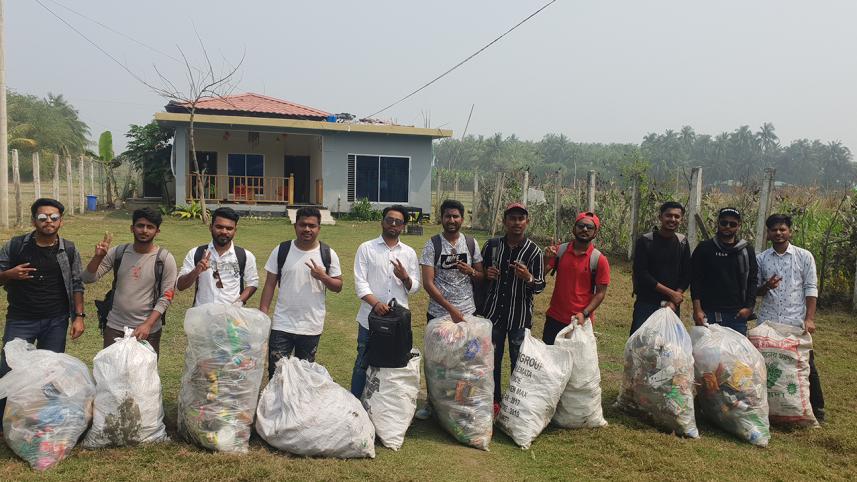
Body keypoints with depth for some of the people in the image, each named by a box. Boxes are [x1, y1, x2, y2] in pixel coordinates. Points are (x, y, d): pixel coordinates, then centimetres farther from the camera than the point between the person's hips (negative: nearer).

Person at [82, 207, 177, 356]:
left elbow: (166, 297, -9)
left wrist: (148, 324, -18)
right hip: (114, 327, 2)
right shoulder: (118, 252, 2)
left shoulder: (165, 259, -7)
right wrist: (98, 256, -17)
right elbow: (88, 278, 0)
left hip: (148, 330, -2)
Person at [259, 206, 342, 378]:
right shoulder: (281, 251, -2)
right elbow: (270, 284, 1)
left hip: (312, 327, 1)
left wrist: (322, 277, -18)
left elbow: (338, 286, 2)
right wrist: (263, 315, -5)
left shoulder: (328, 254, -3)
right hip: (282, 325, 0)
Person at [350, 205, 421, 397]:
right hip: (370, 318, -2)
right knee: (363, 364, 6)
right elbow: (360, 282, -5)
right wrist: (375, 303, -21)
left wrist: (405, 277, -13)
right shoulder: (366, 248, 2)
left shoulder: (409, 253, 10)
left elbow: (414, 287, 10)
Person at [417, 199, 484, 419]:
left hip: (467, 312, 2)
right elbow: (428, 283, -13)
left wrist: (470, 271, -13)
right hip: (438, 313, -2)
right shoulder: (432, 244, -6)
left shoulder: (471, 243, 4)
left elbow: (481, 277, 11)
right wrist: (451, 309, -19)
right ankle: (431, 402, 26)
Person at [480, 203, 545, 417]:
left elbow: (540, 286, -3)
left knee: (519, 361, 6)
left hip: (520, 315, -2)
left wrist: (528, 278, -24)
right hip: (493, 312, 2)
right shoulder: (492, 245, 3)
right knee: (492, 359, 10)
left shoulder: (533, 251, -4)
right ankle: (494, 401, 26)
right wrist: (487, 274, -7)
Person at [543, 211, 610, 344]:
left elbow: (601, 292, -6)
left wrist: (584, 314, -16)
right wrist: (547, 259, -17)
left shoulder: (599, 260, -7)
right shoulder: (560, 251, 1)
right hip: (554, 318, 3)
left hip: (580, 322, -3)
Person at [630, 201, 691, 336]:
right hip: (646, 303, -3)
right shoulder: (645, 241, -5)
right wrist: (670, 293, -11)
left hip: (673, 305, 3)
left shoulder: (682, 242, 8)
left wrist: (674, 302, -8)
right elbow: (641, 274, -11)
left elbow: (686, 275, 5)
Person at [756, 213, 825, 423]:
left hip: (796, 322, -2)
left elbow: (811, 288, -2)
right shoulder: (761, 259, 7)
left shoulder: (804, 256, 2)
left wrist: (809, 318, -11)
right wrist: (766, 286, -13)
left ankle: (817, 409, 18)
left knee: (807, 366, 3)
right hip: (767, 322, 2)